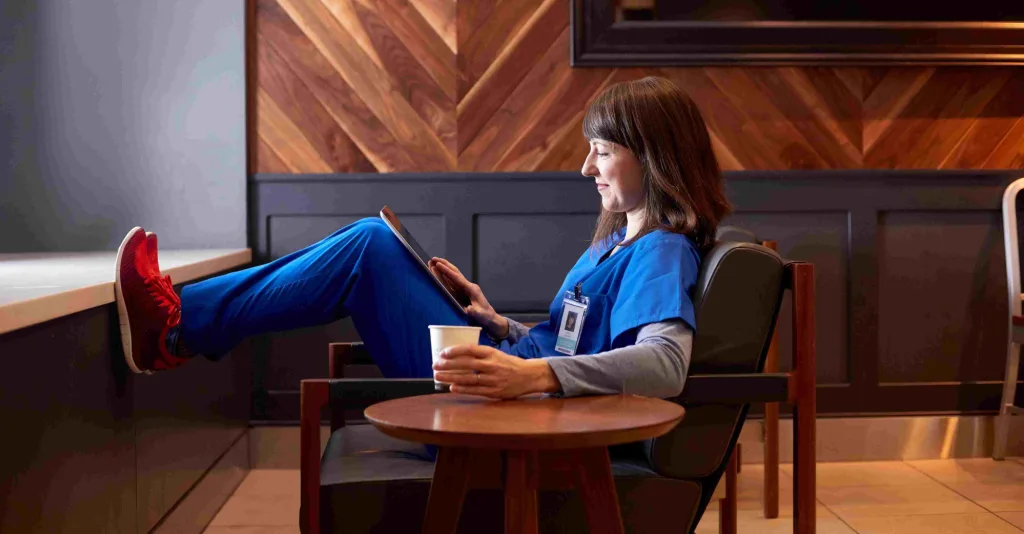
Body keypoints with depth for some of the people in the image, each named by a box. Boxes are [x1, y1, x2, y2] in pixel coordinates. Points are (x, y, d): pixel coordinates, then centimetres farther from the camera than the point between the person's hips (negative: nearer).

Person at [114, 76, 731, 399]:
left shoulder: (660, 253, -14)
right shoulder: (619, 240, 15)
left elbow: (666, 363, -32)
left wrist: (534, 374, -44)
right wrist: (496, 323, 5)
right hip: (510, 385, 9)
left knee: (372, 247, -11)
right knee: (373, 241, 9)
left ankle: (179, 329, -1)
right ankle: (180, 328, 9)